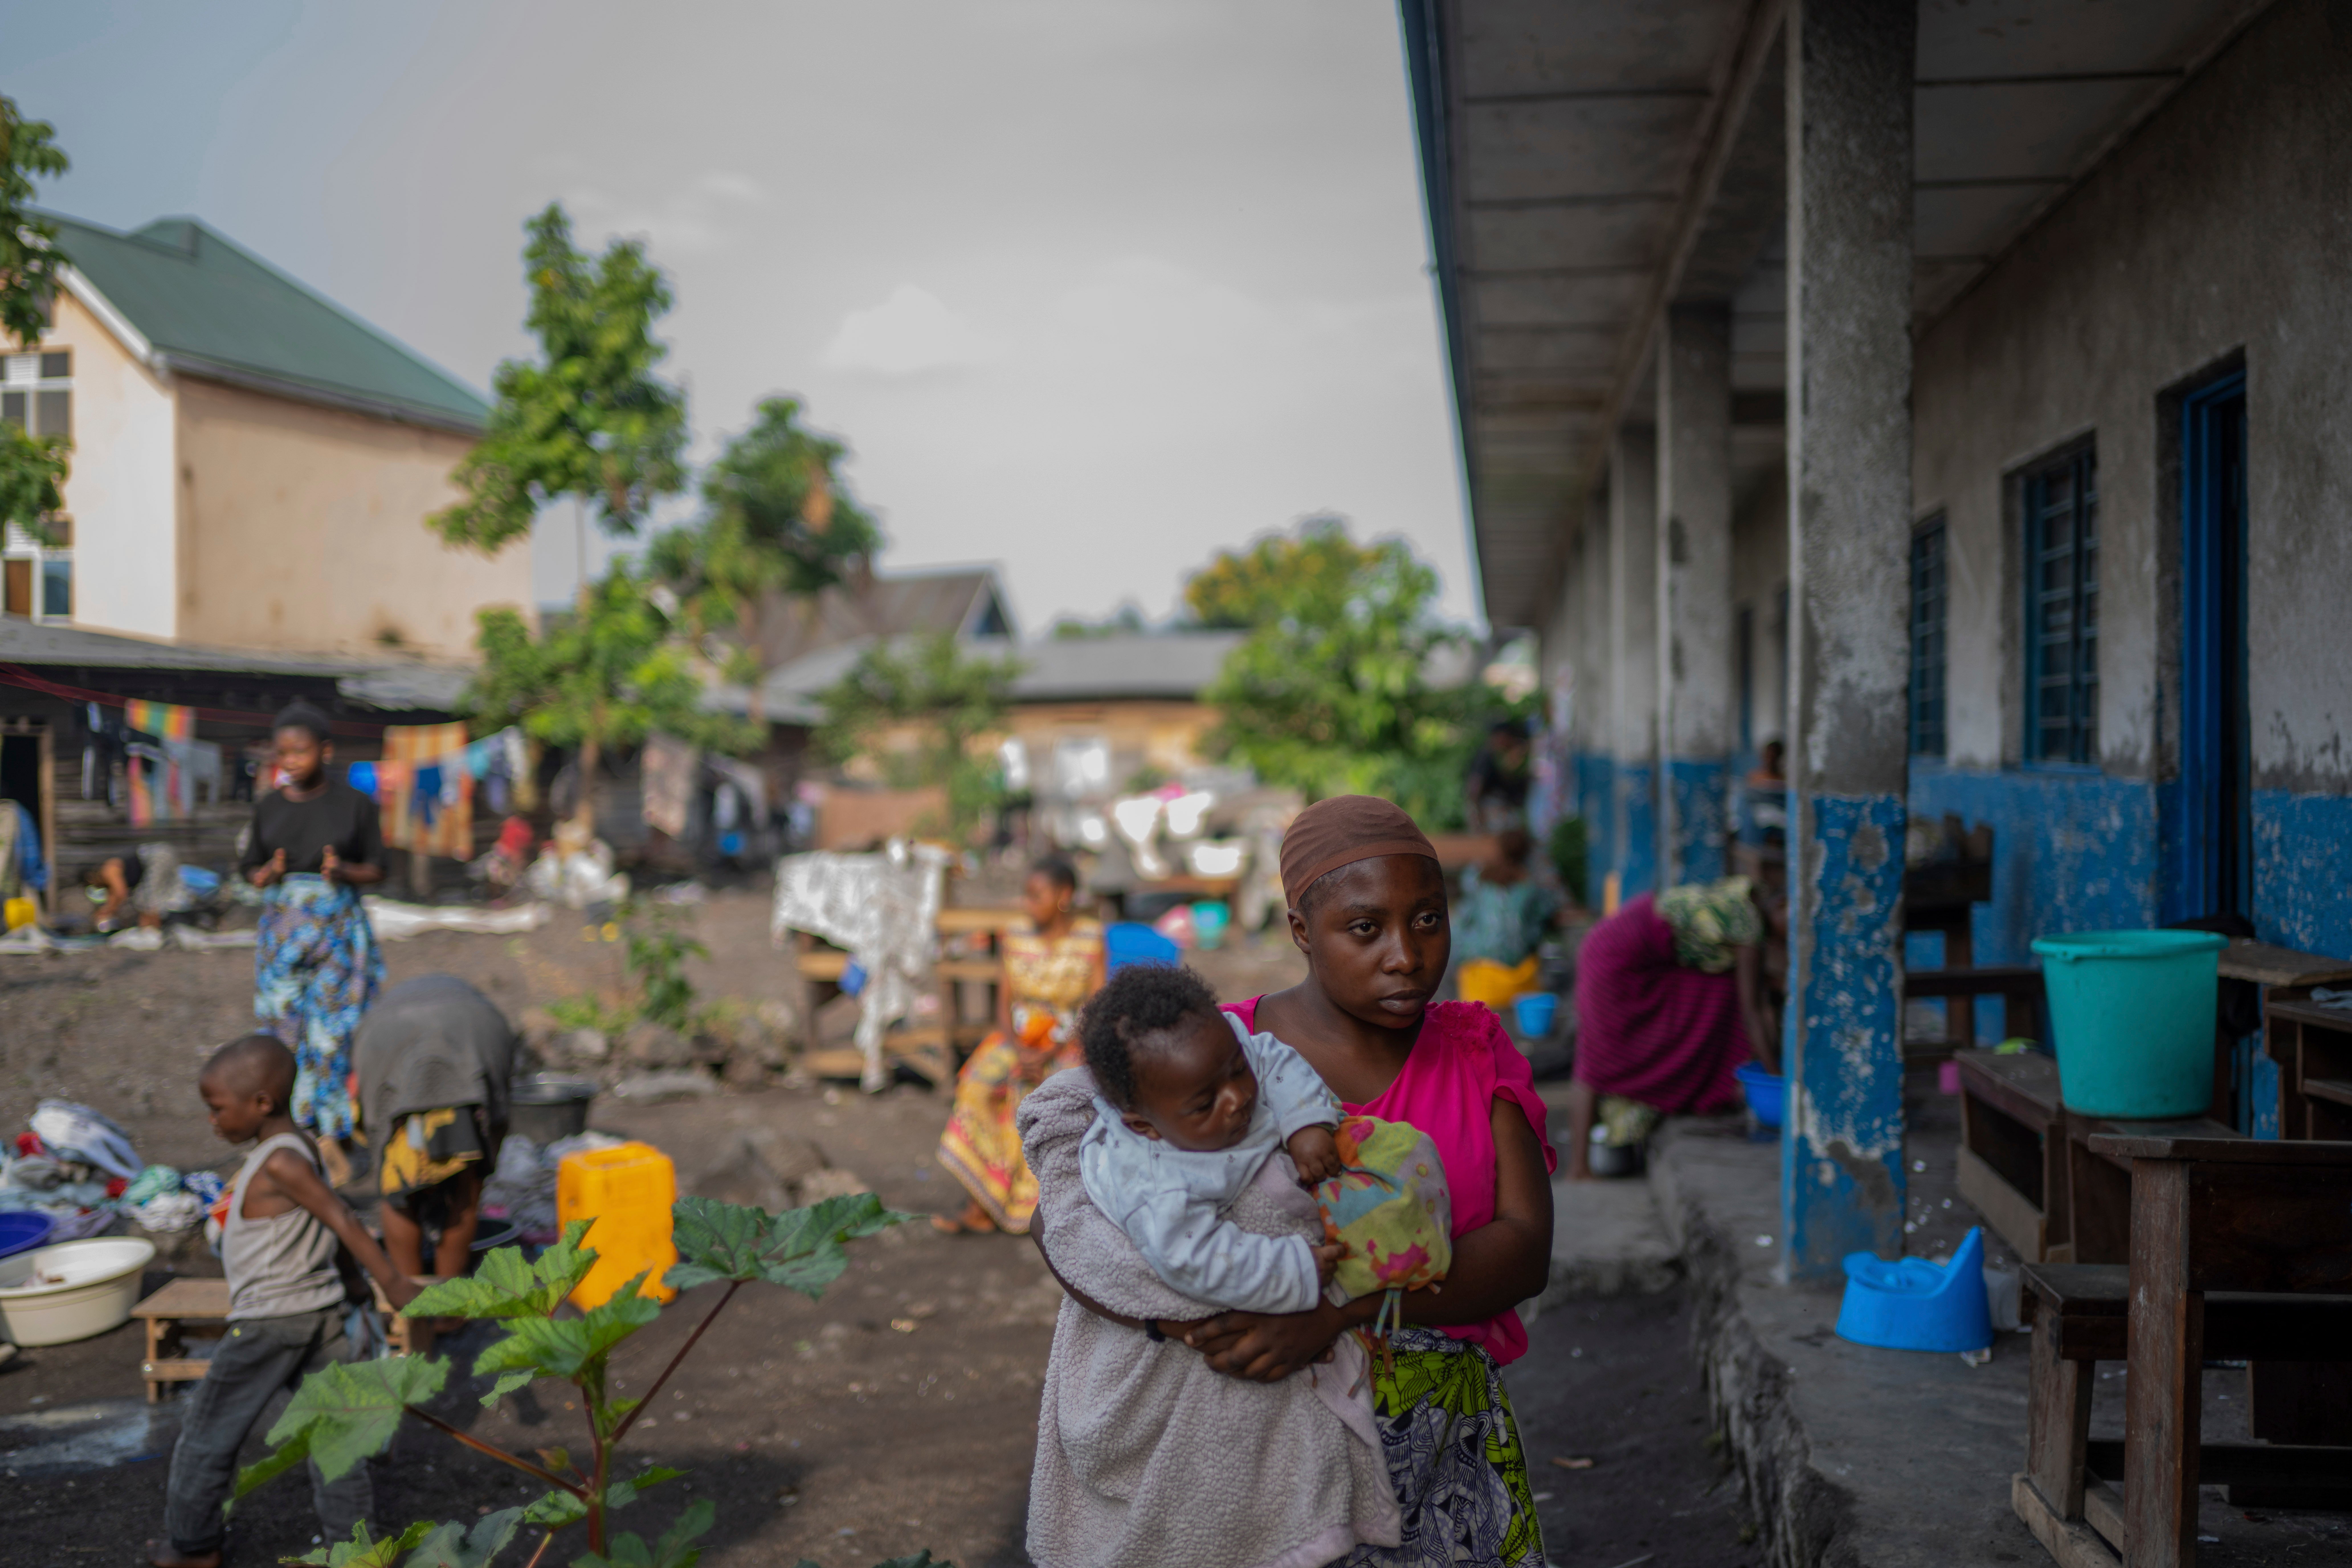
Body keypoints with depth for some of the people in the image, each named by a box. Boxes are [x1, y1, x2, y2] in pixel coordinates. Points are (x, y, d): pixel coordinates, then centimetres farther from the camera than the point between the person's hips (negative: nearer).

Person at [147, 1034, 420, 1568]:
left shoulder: (279, 1164, -20)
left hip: (270, 1320, -8)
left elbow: (342, 1220, -25)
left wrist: (392, 1283, -29)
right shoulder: (299, 1149, 5)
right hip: (321, 1309, 8)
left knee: (208, 1429, 9)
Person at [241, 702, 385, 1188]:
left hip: (338, 928, -3)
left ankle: (329, 1136, 6)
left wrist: (345, 871, -17)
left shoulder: (355, 805, -3)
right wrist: (269, 873, -11)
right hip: (282, 926, 3)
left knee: (331, 1034, -4)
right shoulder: (268, 807, 5)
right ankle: (303, 1135, 11)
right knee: (286, 1033, 2)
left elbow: (377, 869, 2)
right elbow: (250, 869, 11)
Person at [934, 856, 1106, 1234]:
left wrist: (1049, 1056, -18)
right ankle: (980, 1206, -24)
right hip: (1018, 1041, 3)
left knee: (1031, 1093, -30)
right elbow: (1005, 1001, 5)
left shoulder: (1091, 939, -6)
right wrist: (1019, 1050, -13)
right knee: (981, 1082, -24)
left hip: (1069, 1044, -3)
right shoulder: (1017, 938, 5)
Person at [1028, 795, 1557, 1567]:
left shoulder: (1477, 1055, 0)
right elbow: (1062, 1213, -12)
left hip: (1445, 1452, 2)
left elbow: (1525, 1250, -12)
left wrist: (1338, 1309, -27)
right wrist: (1174, 1313, -32)